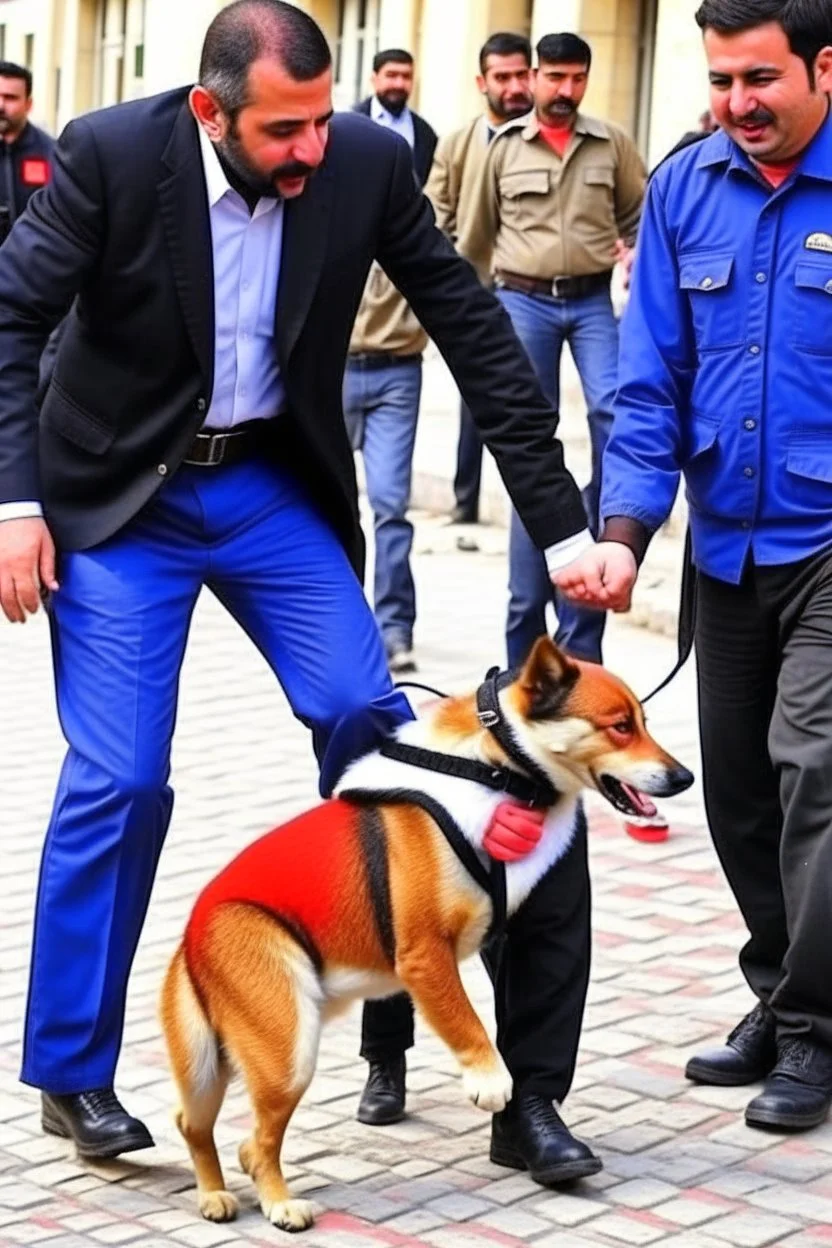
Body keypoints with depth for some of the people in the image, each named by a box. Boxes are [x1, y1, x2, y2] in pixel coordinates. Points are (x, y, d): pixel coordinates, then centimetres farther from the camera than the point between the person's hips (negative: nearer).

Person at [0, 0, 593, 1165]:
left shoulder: (367, 162, -12)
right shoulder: (112, 153, -20)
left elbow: (473, 326, -6)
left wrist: (559, 519, -6)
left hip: (276, 487, 3)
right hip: (120, 497, -3)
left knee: (367, 718, -9)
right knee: (118, 778, -8)